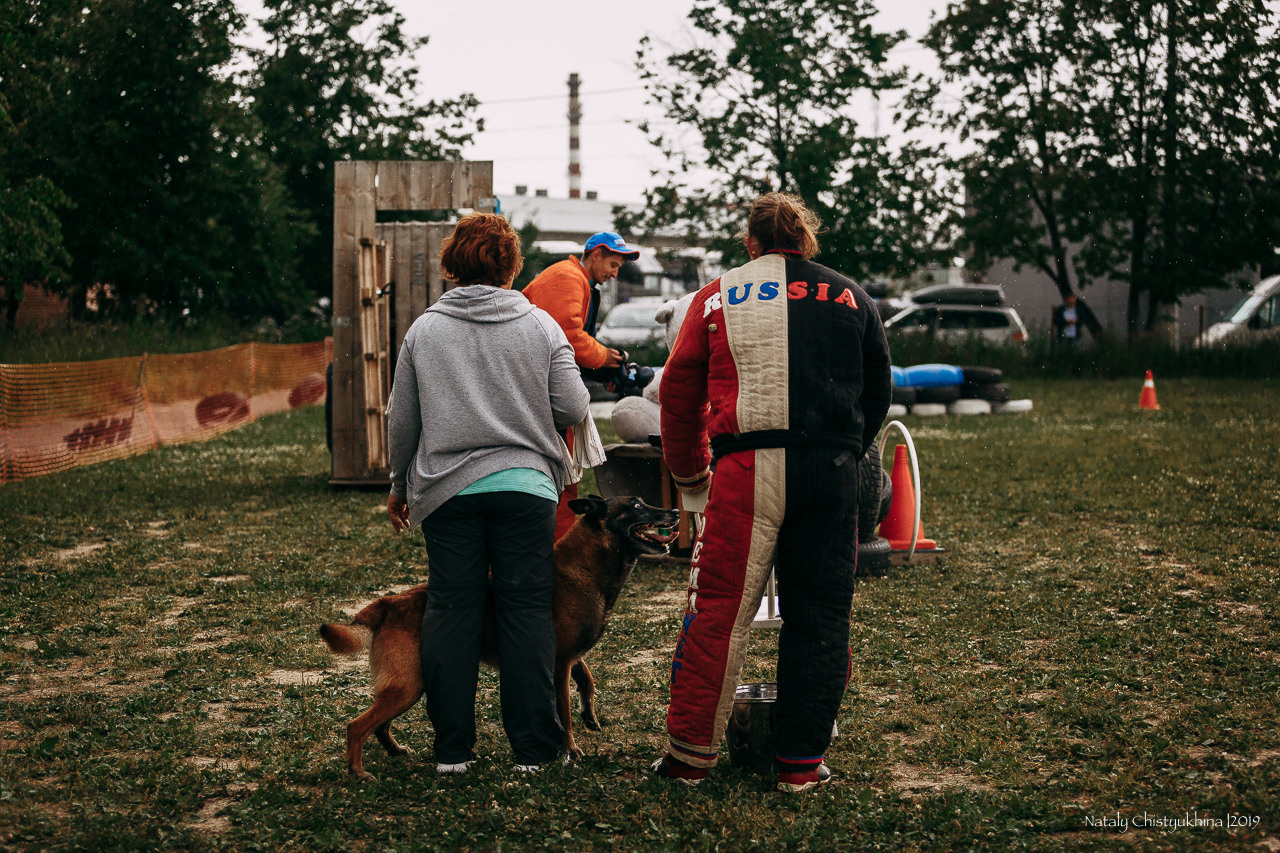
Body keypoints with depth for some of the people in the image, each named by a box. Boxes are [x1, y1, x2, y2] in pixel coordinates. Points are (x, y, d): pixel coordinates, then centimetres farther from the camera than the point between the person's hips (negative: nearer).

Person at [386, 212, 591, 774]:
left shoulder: (424, 330, 5)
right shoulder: (540, 326, 2)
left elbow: (402, 421, 9)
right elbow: (574, 410, -3)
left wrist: (400, 486, 22)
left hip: (446, 488, 1)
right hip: (525, 484, -1)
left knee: (450, 608, 6)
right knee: (528, 609, 4)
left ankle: (452, 747, 9)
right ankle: (532, 747, 6)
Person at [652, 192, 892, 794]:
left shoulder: (717, 297, 10)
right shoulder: (849, 298, 14)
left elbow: (678, 391, 10)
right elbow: (877, 390, 18)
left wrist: (688, 472, 21)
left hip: (747, 468, -1)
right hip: (830, 472, 2)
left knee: (719, 607, 3)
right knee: (820, 614, 8)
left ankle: (691, 750, 7)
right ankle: (802, 761, 12)